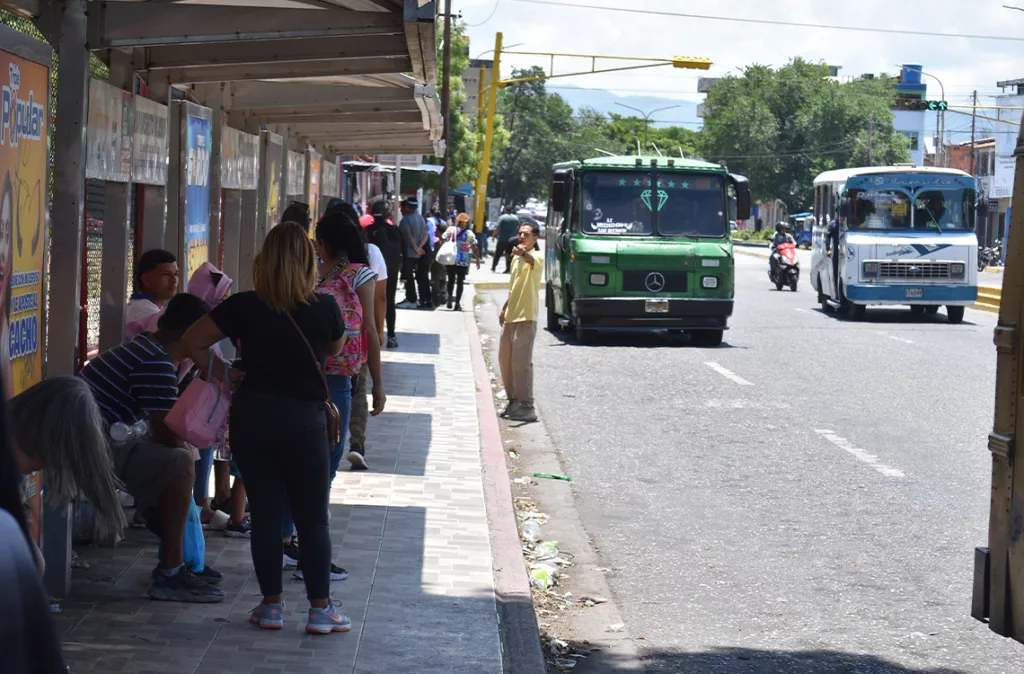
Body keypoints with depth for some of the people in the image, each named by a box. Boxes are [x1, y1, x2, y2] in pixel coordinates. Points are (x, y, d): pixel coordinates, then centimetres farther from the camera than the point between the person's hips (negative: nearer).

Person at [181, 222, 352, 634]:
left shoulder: (244, 307, -7)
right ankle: (320, 608, 10)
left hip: (252, 417, 1)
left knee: (265, 513, 9)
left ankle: (271, 605, 13)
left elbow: (192, 342, -3)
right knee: (312, 519, 8)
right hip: (305, 420, -1)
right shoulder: (325, 309, -9)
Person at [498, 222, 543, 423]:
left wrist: (524, 253, -57)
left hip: (526, 318, -9)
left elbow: (532, 261, -36)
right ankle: (514, 401, 24)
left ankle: (526, 407, -9)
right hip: (510, 317, 9)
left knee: (521, 362, -11)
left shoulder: (537, 258, -10)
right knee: (505, 359, 13)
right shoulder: (516, 259, 16)